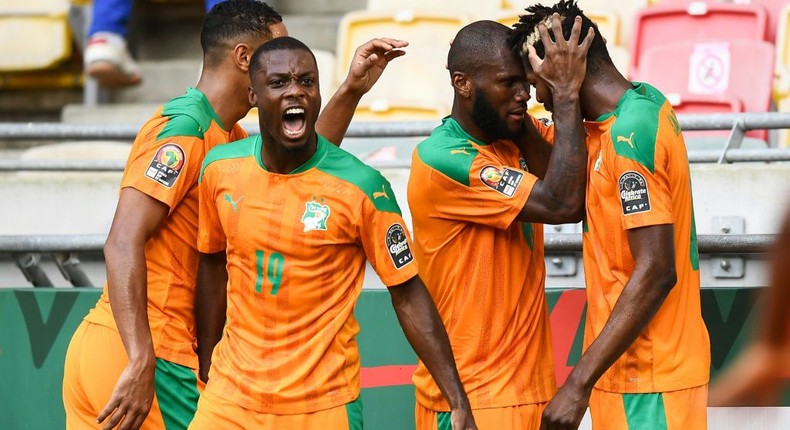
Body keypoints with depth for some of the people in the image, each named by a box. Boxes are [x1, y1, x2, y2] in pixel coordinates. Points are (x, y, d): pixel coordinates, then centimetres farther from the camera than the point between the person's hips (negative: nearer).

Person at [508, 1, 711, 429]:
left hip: (648, 378, -9)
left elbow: (655, 272, -24)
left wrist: (580, 382, -24)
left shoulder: (628, 134, -20)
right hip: (635, 366, 9)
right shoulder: (644, 102, 8)